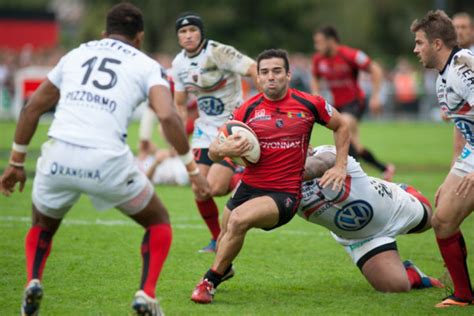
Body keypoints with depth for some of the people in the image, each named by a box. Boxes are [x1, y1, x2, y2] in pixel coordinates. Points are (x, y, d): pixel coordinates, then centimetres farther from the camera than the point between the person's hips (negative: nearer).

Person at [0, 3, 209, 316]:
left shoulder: (76, 54, 24)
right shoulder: (147, 66, 13)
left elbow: (32, 108, 24)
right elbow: (168, 116, -5)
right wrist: (192, 167, 4)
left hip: (58, 155, 3)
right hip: (107, 160, -3)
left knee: (43, 226, 31)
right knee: (159, 221, 22)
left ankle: (33, 282, 5)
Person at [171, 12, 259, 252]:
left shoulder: (218, 52, -18)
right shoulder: (179, 64, 4)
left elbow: (254, 70, -27)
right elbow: (180, 104, 15)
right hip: (205, 131, 6)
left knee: (215, 187, -19)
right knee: (200, 192, -3)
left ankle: (242, 181, 15)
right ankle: (217, 239, 19)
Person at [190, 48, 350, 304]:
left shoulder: (309, 104, -4)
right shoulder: (249, 109, -1)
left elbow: (341, 126, 15)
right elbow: (213, 150, -1)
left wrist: (340, 166, 7)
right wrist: (224, 150, -25)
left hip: (284, 194, -4)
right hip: (249, 186, 4)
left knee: (239, 219, -29)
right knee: (225, 236, 15)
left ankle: (210, 281, -13)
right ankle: (224, 268, 54)